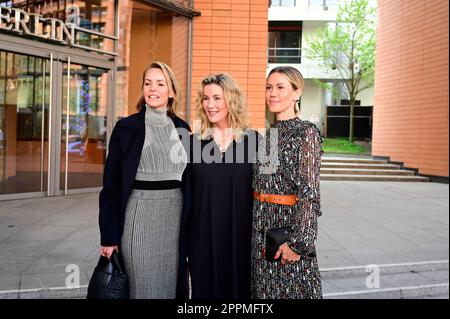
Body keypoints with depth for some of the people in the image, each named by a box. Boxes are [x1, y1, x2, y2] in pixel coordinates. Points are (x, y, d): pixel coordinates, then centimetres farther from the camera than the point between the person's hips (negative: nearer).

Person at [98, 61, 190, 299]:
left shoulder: (181, 128, 8)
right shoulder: (126, 127, -3)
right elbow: (111, 183, -4)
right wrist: (109, 237, -8)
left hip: (176, 215, 4)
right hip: (140, 216, -3)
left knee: (171, 284, 11)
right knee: (144, 286, 2)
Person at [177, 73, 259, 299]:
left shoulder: (252, 140, -2)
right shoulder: (195, 142, 3)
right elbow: (186, 196, 4)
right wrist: (181, 242, 1)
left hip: (240, 235, -1)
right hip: (203, 235, 1)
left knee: (238, 287, 10)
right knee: (204, 288, 10)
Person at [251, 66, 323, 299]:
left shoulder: (306, 133, -11)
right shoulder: (269, 134, 10)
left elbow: (309, 193, -15)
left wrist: (297, 242, -19)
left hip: (289, 227, -7)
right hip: (262, 230, 7)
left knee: (292, 289, 4)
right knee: (265, 288, 15)